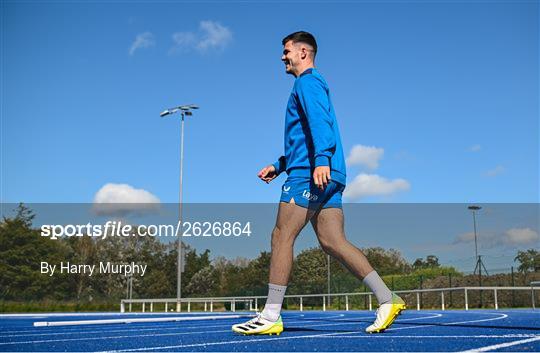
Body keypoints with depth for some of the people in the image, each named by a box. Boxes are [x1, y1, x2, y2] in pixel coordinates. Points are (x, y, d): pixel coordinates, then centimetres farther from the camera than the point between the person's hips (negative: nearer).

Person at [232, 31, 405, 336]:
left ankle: (271, 317, -4)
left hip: (309, 174, -10)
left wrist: (322, 159, -32)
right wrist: (278, 166, 33)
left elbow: (319, 121, -19)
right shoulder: (312, 85, 30)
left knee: (282, 237, -7)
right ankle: (387, 299, -2)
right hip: (326, 176, 10)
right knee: (333, 242, 2)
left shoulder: (308, 82, -1)